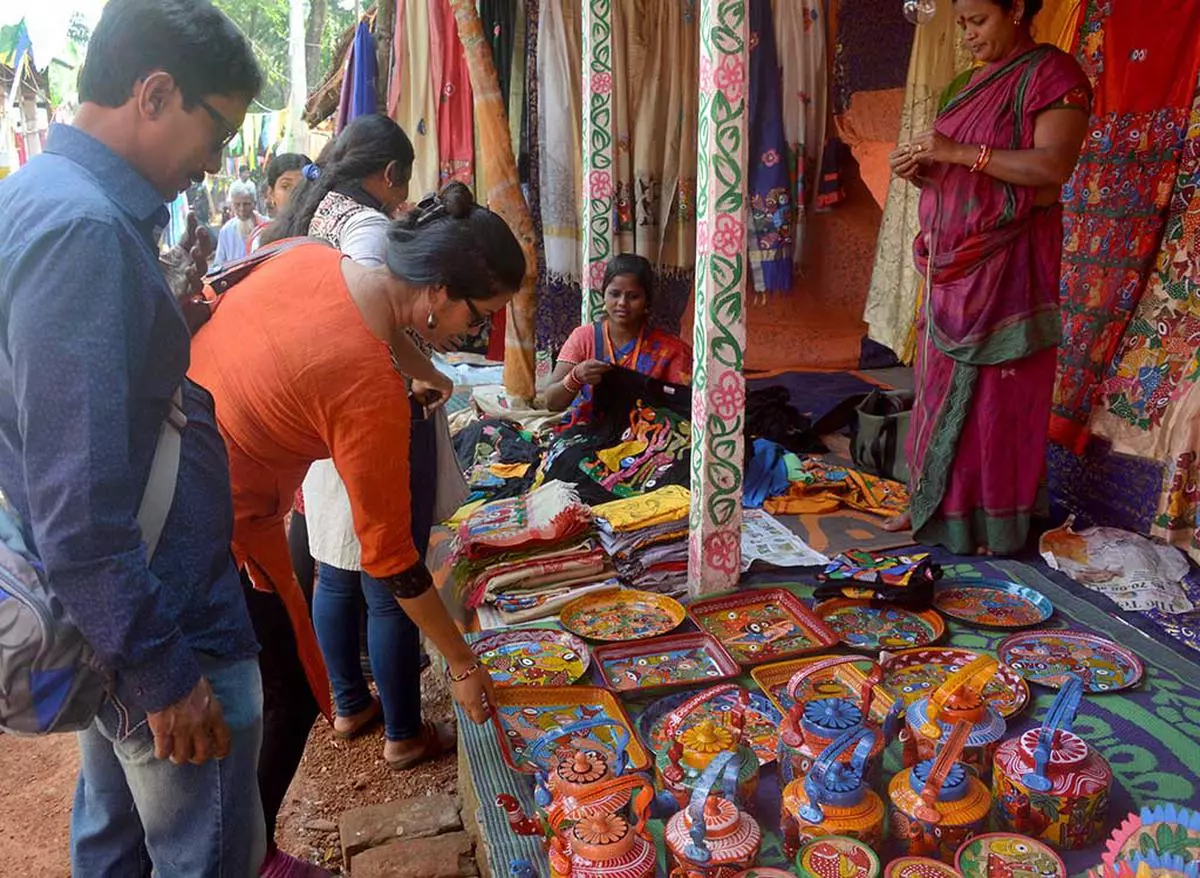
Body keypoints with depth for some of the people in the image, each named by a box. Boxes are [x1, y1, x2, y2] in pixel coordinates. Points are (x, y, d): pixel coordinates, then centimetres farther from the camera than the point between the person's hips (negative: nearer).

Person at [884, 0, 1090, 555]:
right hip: (951, 264, 7)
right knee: (942, 387, 8)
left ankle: (996, 522, 10)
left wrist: (961, 152, -20)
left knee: (997, 393, -2)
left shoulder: (1051, 73, -5)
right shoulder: (969, 84, 18)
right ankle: (938, 505, 18)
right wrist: (920, 171, 0)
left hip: (1005, 266, -7)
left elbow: (1055, 164, -19)